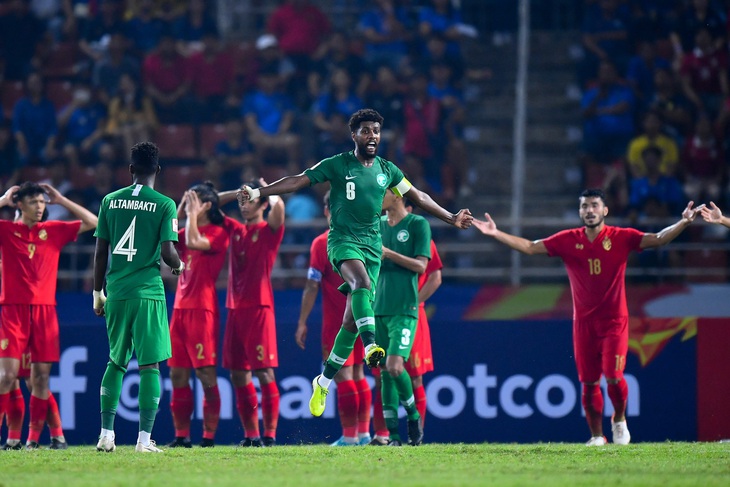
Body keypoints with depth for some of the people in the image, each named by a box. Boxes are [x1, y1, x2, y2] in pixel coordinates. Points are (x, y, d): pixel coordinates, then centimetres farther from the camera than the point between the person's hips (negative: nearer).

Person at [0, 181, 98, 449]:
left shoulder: (54, 231, 11)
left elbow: (93, 223, 11)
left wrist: (61, 200, 8)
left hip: (44, 311, 3)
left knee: (41, 376, 3)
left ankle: (34, 436, 8)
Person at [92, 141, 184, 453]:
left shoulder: (110, 201, 6)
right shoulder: (164, 205, -5)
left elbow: (100, 251, 7)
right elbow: (168, 252, -10)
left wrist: (98, 293, 16)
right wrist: (178, 266, 13)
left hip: (116, 292, 4)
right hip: (148, 292, -4)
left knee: (116, 362, 16)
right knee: (150, 365, 0)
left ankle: (106, 434, 12)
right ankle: (144, 439, -5)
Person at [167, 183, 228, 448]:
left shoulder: (218, 233, -5)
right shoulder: (186, 232, 16)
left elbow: (194, 242, -22)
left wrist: (193, 214, -9)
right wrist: (178, 211, 7)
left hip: (202, 309, -8)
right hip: (180, 307, 8)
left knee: (206, 373, -7)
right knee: (177, 374, 6)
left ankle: (209, 435, -6)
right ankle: (182, 435, 10)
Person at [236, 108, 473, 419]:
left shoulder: (387, 170, 11)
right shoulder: (337, 165, -1)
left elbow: (417, 197, 23)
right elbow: (297, 181, -3)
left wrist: (451, 218, 27)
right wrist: (259, 192, -14)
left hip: (372, 246, 4)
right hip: (343, 240, -4)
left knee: (352, 321, 1)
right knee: (362, 282, -37)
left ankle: (324, 382, 15)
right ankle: (371, 345, -54)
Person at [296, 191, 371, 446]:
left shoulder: (322, 243, -11)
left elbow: (312, 286, -12)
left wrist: (302, 322, -7)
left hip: (337, 320, -6)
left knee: (343, 375, -4)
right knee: (357, 374, 14)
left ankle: (350, 435, -6)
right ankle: (364, 432, 14)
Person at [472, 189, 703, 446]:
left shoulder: (621, 238, -4)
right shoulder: (568, 240, 2)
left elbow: (658, 239, -11)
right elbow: (530, 247, 2)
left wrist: (684, 222, -26)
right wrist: (496, 233, -5)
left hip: (614, 320, -2)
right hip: (583, 322, 2)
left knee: (614, 377, -12)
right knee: (589, 383, 3)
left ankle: (619, 419, 17)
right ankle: (597, 436, 15)